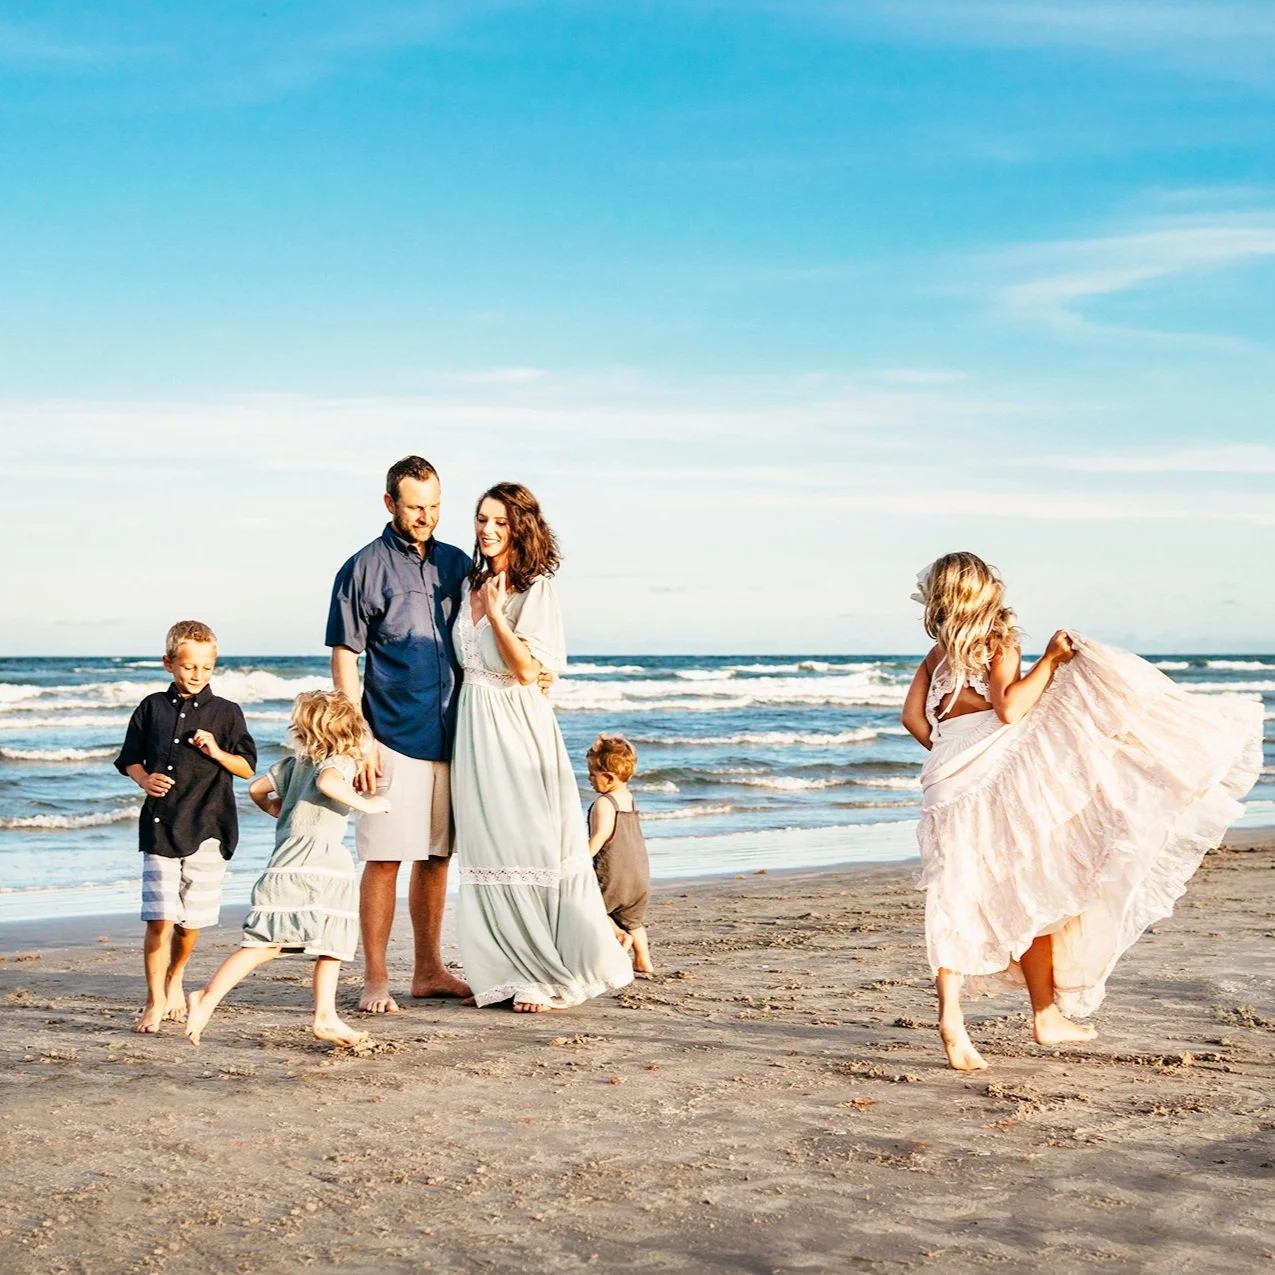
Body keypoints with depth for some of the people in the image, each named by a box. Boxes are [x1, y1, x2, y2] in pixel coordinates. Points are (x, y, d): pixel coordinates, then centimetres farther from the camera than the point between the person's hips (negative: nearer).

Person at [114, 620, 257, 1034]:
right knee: (158, 920, -7)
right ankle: (155, 1002, 2)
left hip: (207, 829, 0)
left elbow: (247, 768, 4)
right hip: (159, 828, 0)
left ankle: (174, 981, 33)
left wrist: (216, 752, -14)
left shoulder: (226, 713, 3)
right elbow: (130, 759, 14)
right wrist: (145, 779, -6)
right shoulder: (152, 708, 7)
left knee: (190, 920, 7)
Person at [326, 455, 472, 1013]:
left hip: (449, 736, 5)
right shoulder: (364, 568, -3)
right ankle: (375, 980, 3)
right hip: (393, 737, -5)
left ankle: (429, 970, 21)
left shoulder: (456, 564, 12)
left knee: (436, 855, 12)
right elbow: (344, 659, -4)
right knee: (384, 858, -4)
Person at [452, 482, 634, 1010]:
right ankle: (510, 971, 14)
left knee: (531, 847, -3)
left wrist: (495, 613, -16)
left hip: (517, 730, -7)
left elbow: (527, 670, -16)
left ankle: (550, 975, 7)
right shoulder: (471, 584, 12)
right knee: (487, 853, 7)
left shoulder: (534, 590, -8)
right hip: (474, 729, 7)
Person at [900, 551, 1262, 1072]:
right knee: (1031, 898, 9)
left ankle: (950, 1012, -15)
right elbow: (1009, 706, -18)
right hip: (1001, 779, -4)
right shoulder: (999, 643, -3)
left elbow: (913, 716, 8)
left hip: (946, 782, 4)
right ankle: (1047, 1017, 18)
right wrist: (1049, 660, -11)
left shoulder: (937, 654, 11)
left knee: (957, 906, 4)